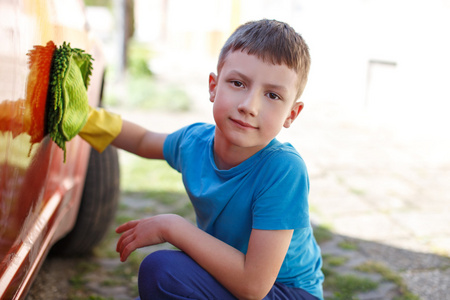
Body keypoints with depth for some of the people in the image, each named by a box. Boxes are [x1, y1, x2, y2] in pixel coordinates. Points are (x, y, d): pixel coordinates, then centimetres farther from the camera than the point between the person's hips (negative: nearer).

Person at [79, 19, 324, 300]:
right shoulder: (194, 140, -9)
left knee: (162, 269, -26)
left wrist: (171, 227, -26)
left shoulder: (284, 169, -29)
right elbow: (144, 141, 17)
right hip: (227, 277, 6)